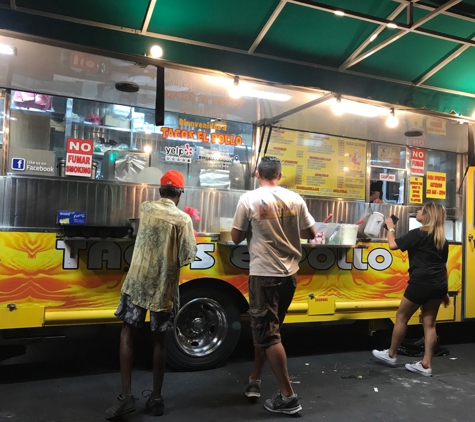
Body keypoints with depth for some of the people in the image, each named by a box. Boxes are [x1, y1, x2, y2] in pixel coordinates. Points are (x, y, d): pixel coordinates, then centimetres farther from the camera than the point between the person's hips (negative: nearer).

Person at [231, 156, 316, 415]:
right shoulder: (295, 200, 1)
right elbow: (310, 233, 9)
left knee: (267, 333, 5)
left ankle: (288, 397, 10)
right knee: (265, 327, 20)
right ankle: (254, 380, 33)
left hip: (264, 274, -5)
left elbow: (236, 238, -2)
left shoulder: (249, 199, -9)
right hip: (289, 274, 5)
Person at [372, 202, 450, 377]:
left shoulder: (418, 234, -11)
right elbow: (443, 266, 15)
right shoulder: (442, 239, 12)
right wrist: (444, 291, 19)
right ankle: (426, 365, 13)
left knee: (401, 317, 8)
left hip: (421, 283, -7)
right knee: (429, 323, 10)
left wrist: (390, 227, 7)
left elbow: (393, 245, -9)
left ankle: (391, 355, 21)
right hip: (438, 285, 8)